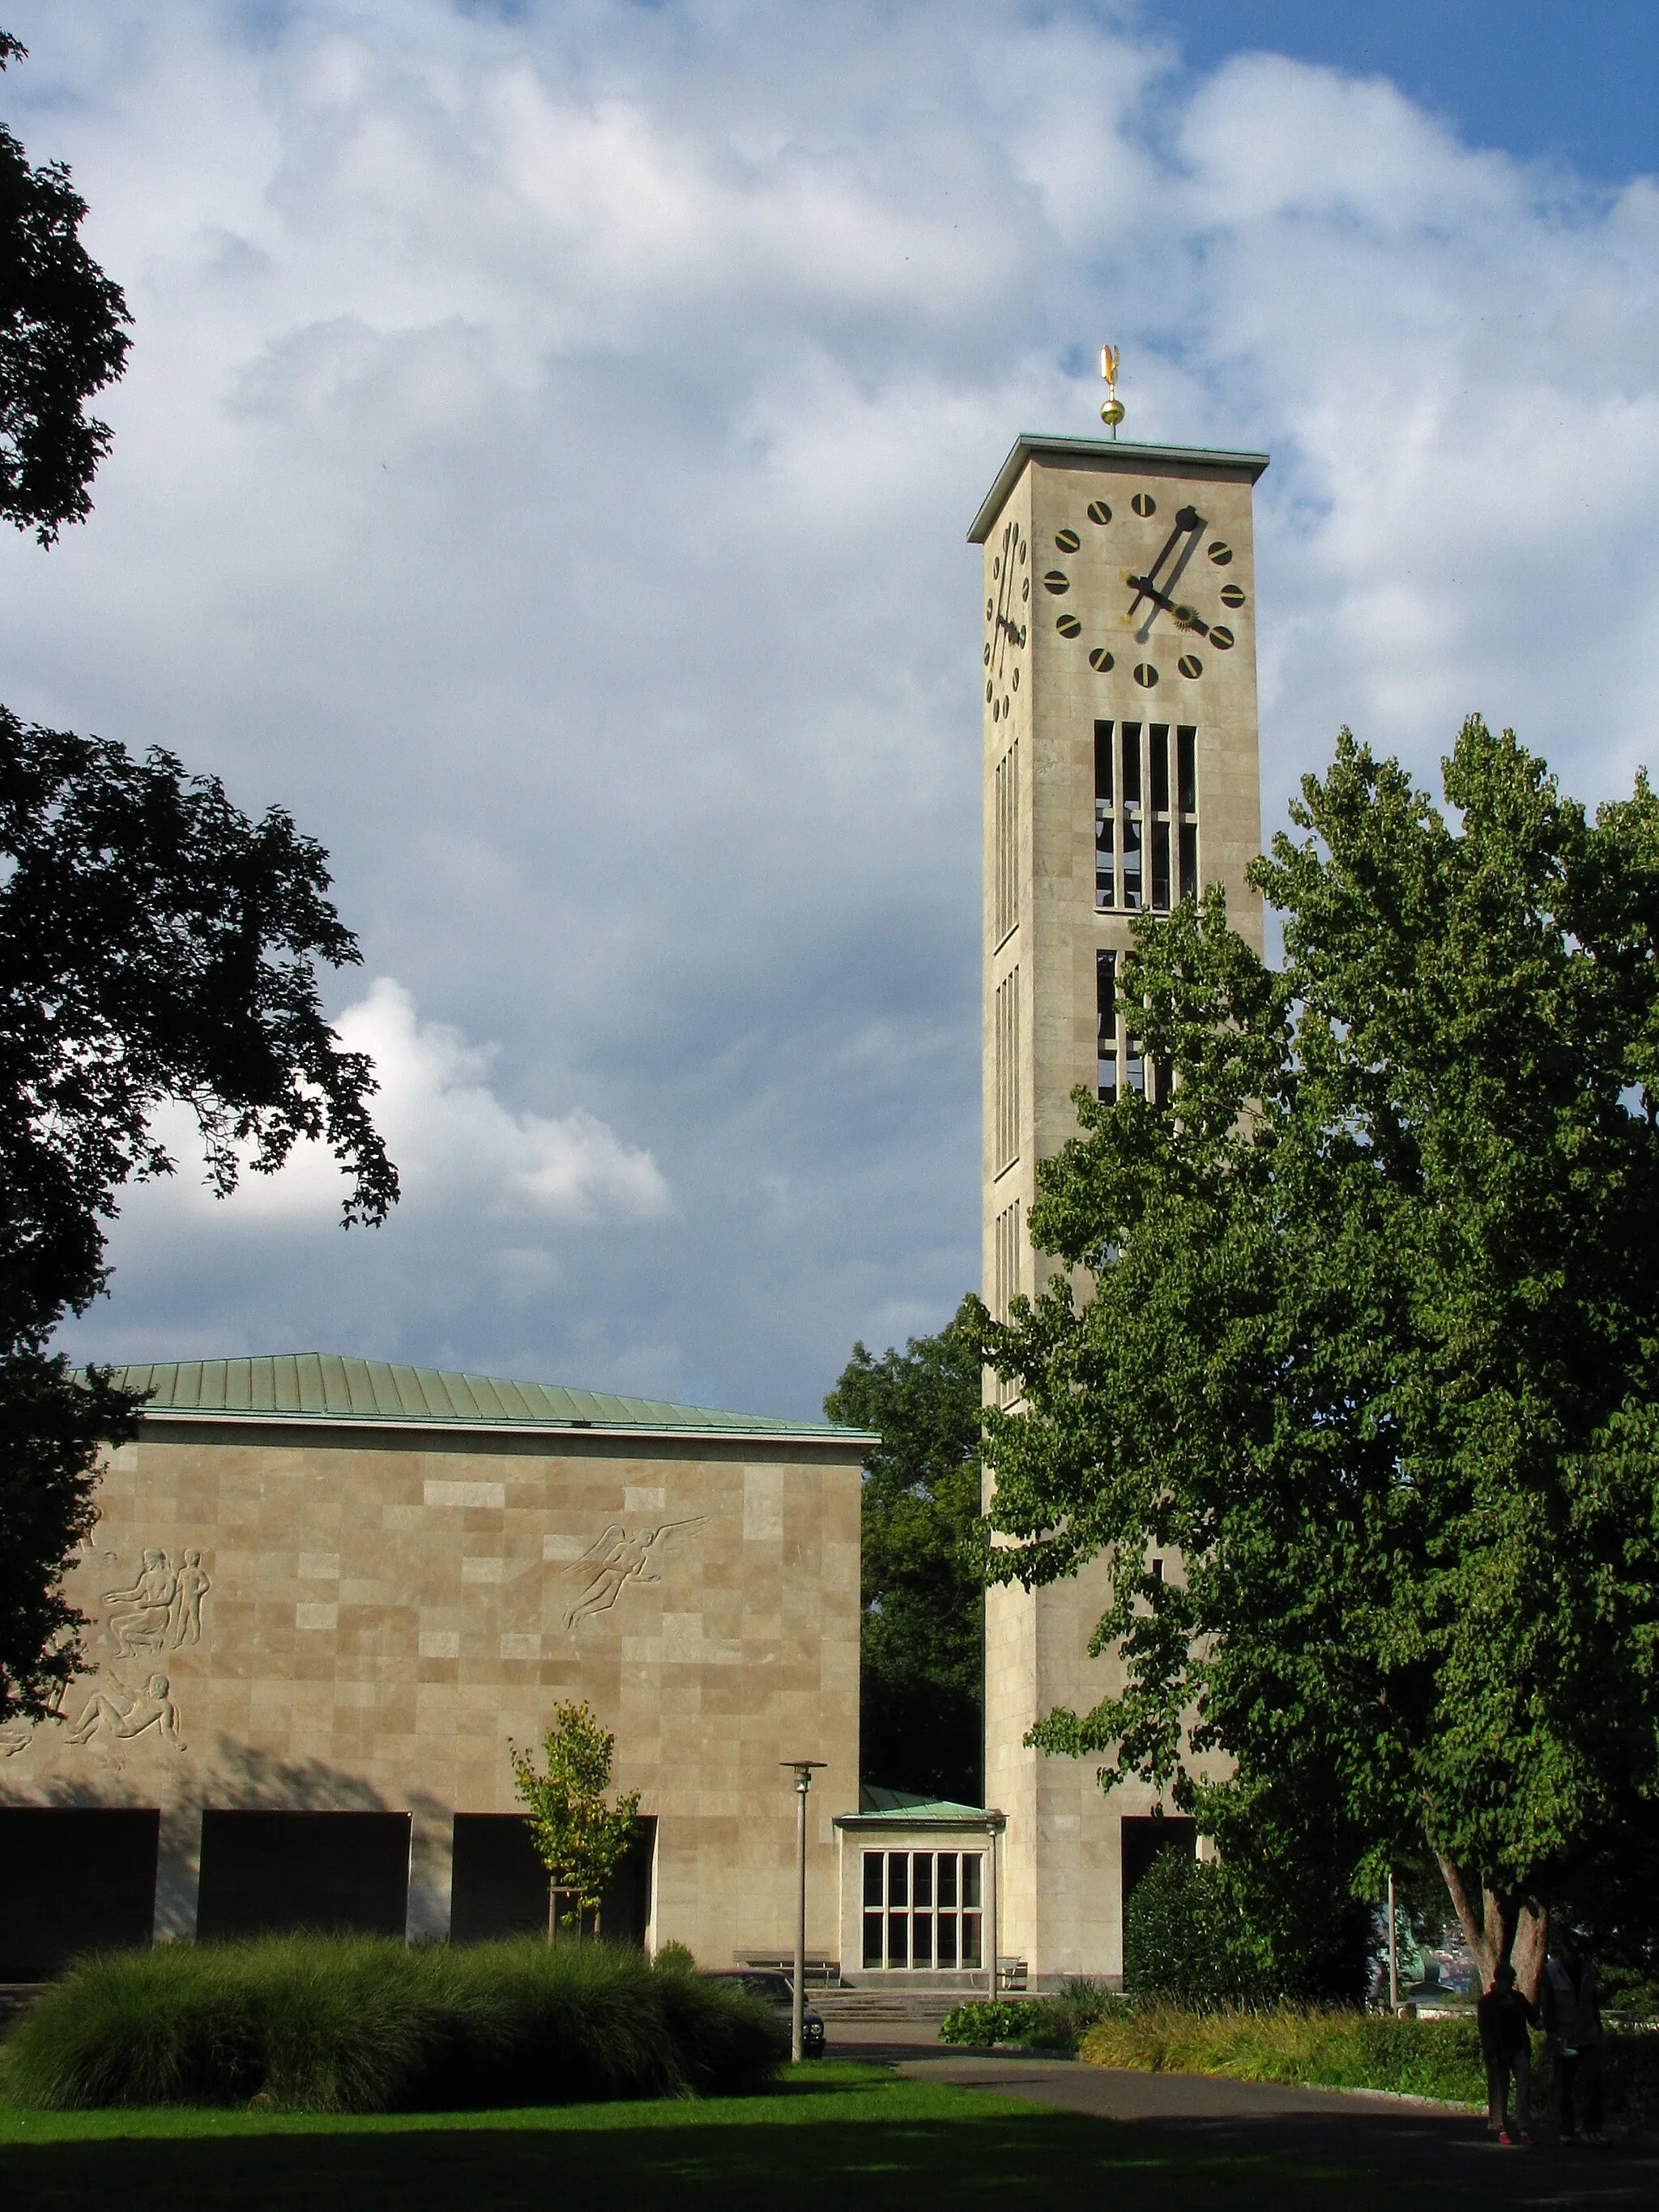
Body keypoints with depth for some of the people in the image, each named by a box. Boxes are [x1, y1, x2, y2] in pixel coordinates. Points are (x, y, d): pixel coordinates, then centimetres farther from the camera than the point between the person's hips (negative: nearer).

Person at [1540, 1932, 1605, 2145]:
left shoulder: (1588, 1969, 8)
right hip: (1564, 2039, -3)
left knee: (1594, 2082, -4)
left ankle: (1592, 2129, 2)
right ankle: (1567, 2130, 11)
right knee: (1564, 2087, 4)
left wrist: (1598, 2030, 9)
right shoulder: (1551, 1970, -4)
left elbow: (1594, 2002, 15)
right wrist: (1553, 2035, -12)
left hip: (1588, 2037, 3)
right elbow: (1546, 2006, -5)